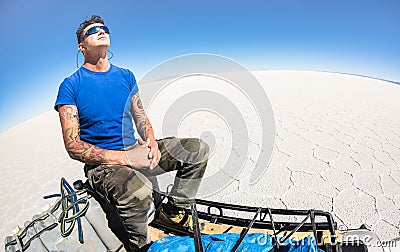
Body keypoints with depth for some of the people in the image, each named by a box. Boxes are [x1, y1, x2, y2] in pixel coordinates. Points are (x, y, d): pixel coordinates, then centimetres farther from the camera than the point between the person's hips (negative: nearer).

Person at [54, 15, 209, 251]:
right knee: (139, 191, -39)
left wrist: (152, 143, -8)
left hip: (135, 150, 6)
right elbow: (73, 145, -11)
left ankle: (173, 212, 9)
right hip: (102, 163, -5)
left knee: (198, 149, -3)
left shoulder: (126, 76, 10)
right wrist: (124, 157, -22)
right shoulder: (71, 85, -5)